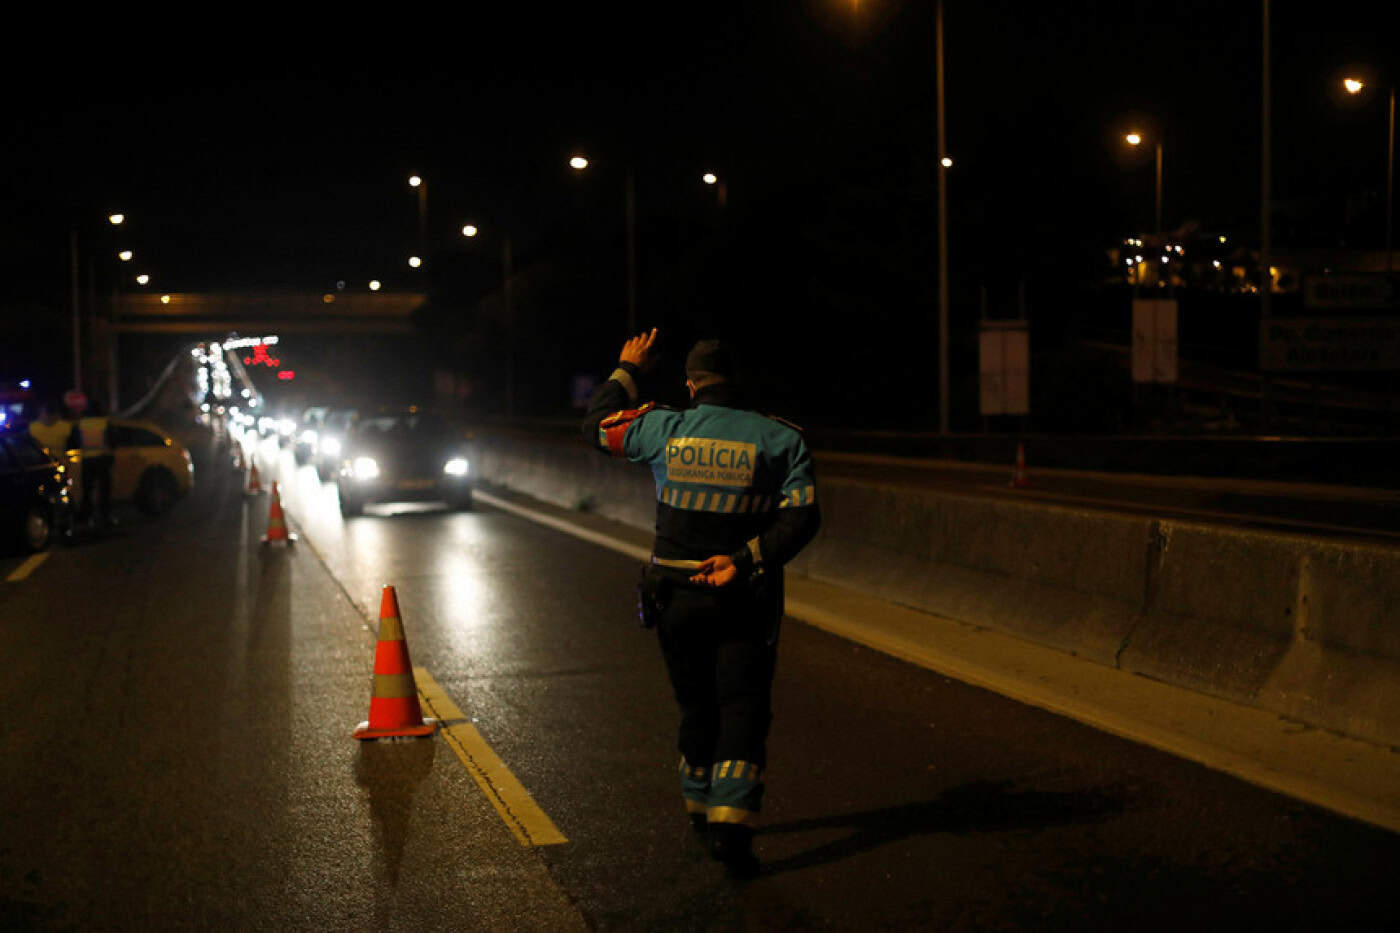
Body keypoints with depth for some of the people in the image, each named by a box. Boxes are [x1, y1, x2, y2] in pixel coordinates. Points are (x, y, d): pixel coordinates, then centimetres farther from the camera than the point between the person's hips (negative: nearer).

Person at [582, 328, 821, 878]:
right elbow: (802, 516, -14)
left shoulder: (663, 429, -3)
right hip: (745, 600, -2)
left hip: (674, 596, 2)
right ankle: (731, 820, -15)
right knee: (743, 709, -1)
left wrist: (627, 371, 26)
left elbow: (597, 425, 15)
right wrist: (744, 561, -17)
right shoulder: (778, 438, -5)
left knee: (697, 706, 17)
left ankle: (701, 808, 32)